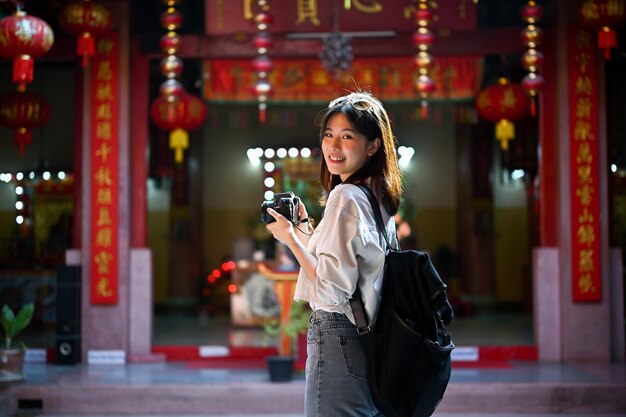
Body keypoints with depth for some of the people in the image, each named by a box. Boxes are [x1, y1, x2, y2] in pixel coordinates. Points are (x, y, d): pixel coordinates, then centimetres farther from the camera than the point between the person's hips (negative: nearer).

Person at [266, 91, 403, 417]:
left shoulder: (345, 196, -15)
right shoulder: (379, 199, 12)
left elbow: (333, 289, -20)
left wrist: (290, 237, -11)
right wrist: (304, 231, 17)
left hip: (338, 338, -10)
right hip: (370, 339, 10)